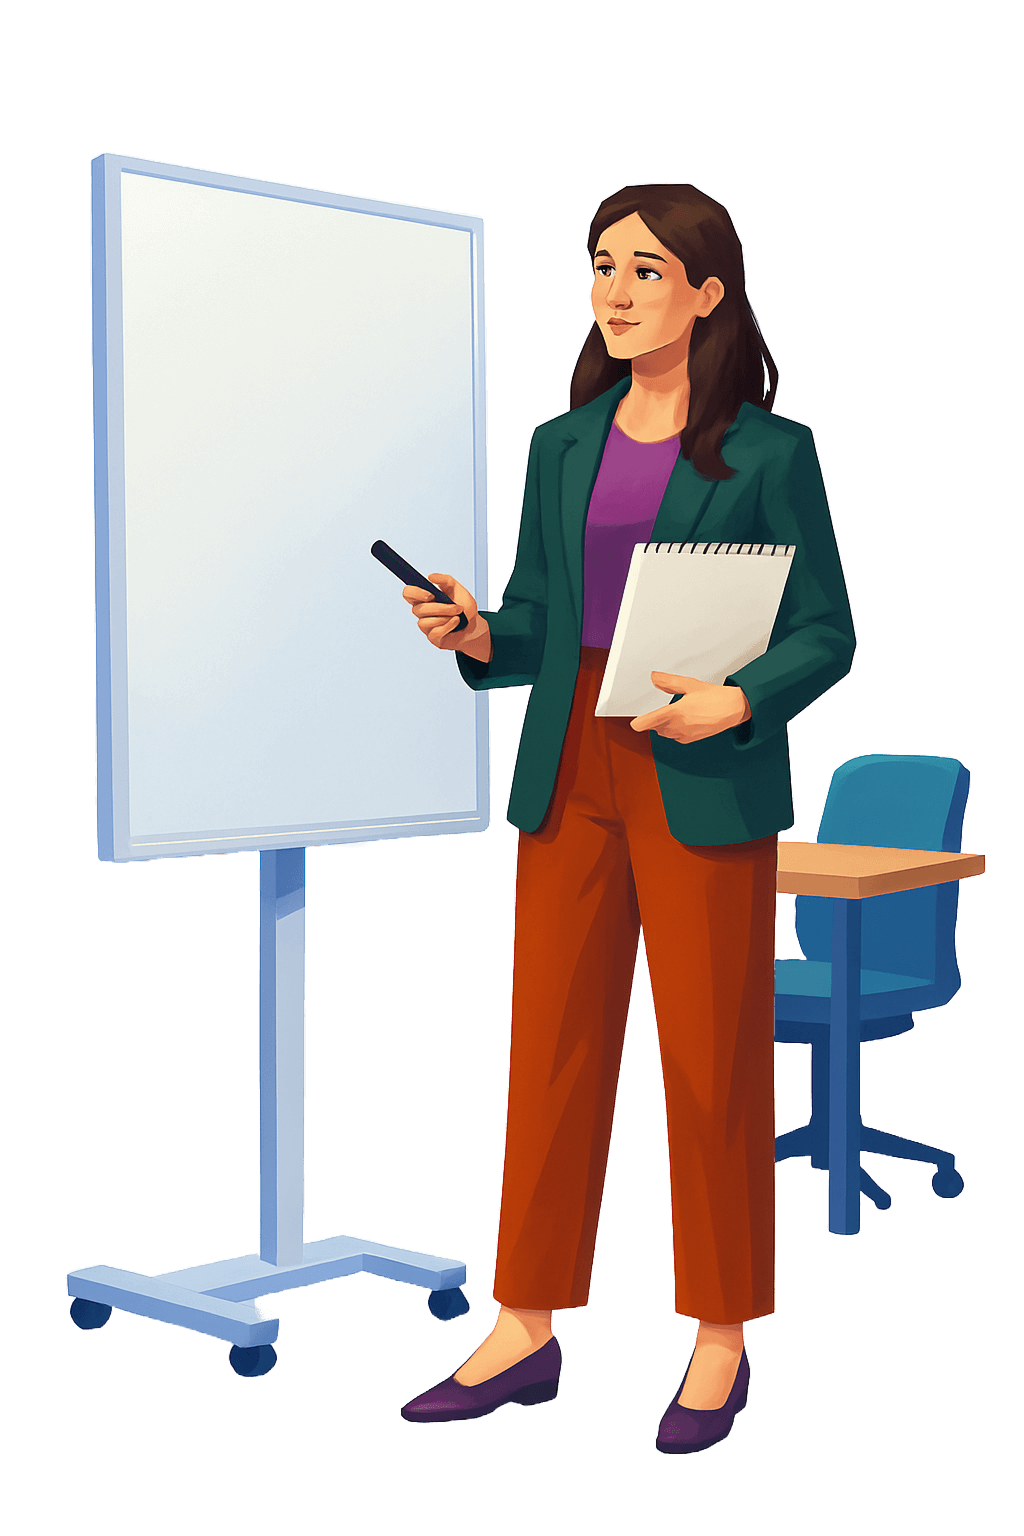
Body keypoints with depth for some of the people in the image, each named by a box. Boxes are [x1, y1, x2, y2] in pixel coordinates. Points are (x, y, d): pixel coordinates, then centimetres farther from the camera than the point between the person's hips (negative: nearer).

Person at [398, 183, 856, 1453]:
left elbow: (826, 634, -1)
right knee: (551, 1049, 7)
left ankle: (720, 1347, 16)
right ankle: (524, 1333, 17)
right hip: (571, 776, 5)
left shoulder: (770, 452, -2)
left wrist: (737, 702, -18)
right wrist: (474, 635, -8)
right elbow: (536, 626, 13)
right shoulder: (561, 448, 12)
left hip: (706, 783, -4)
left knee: (712, 1063, 1)